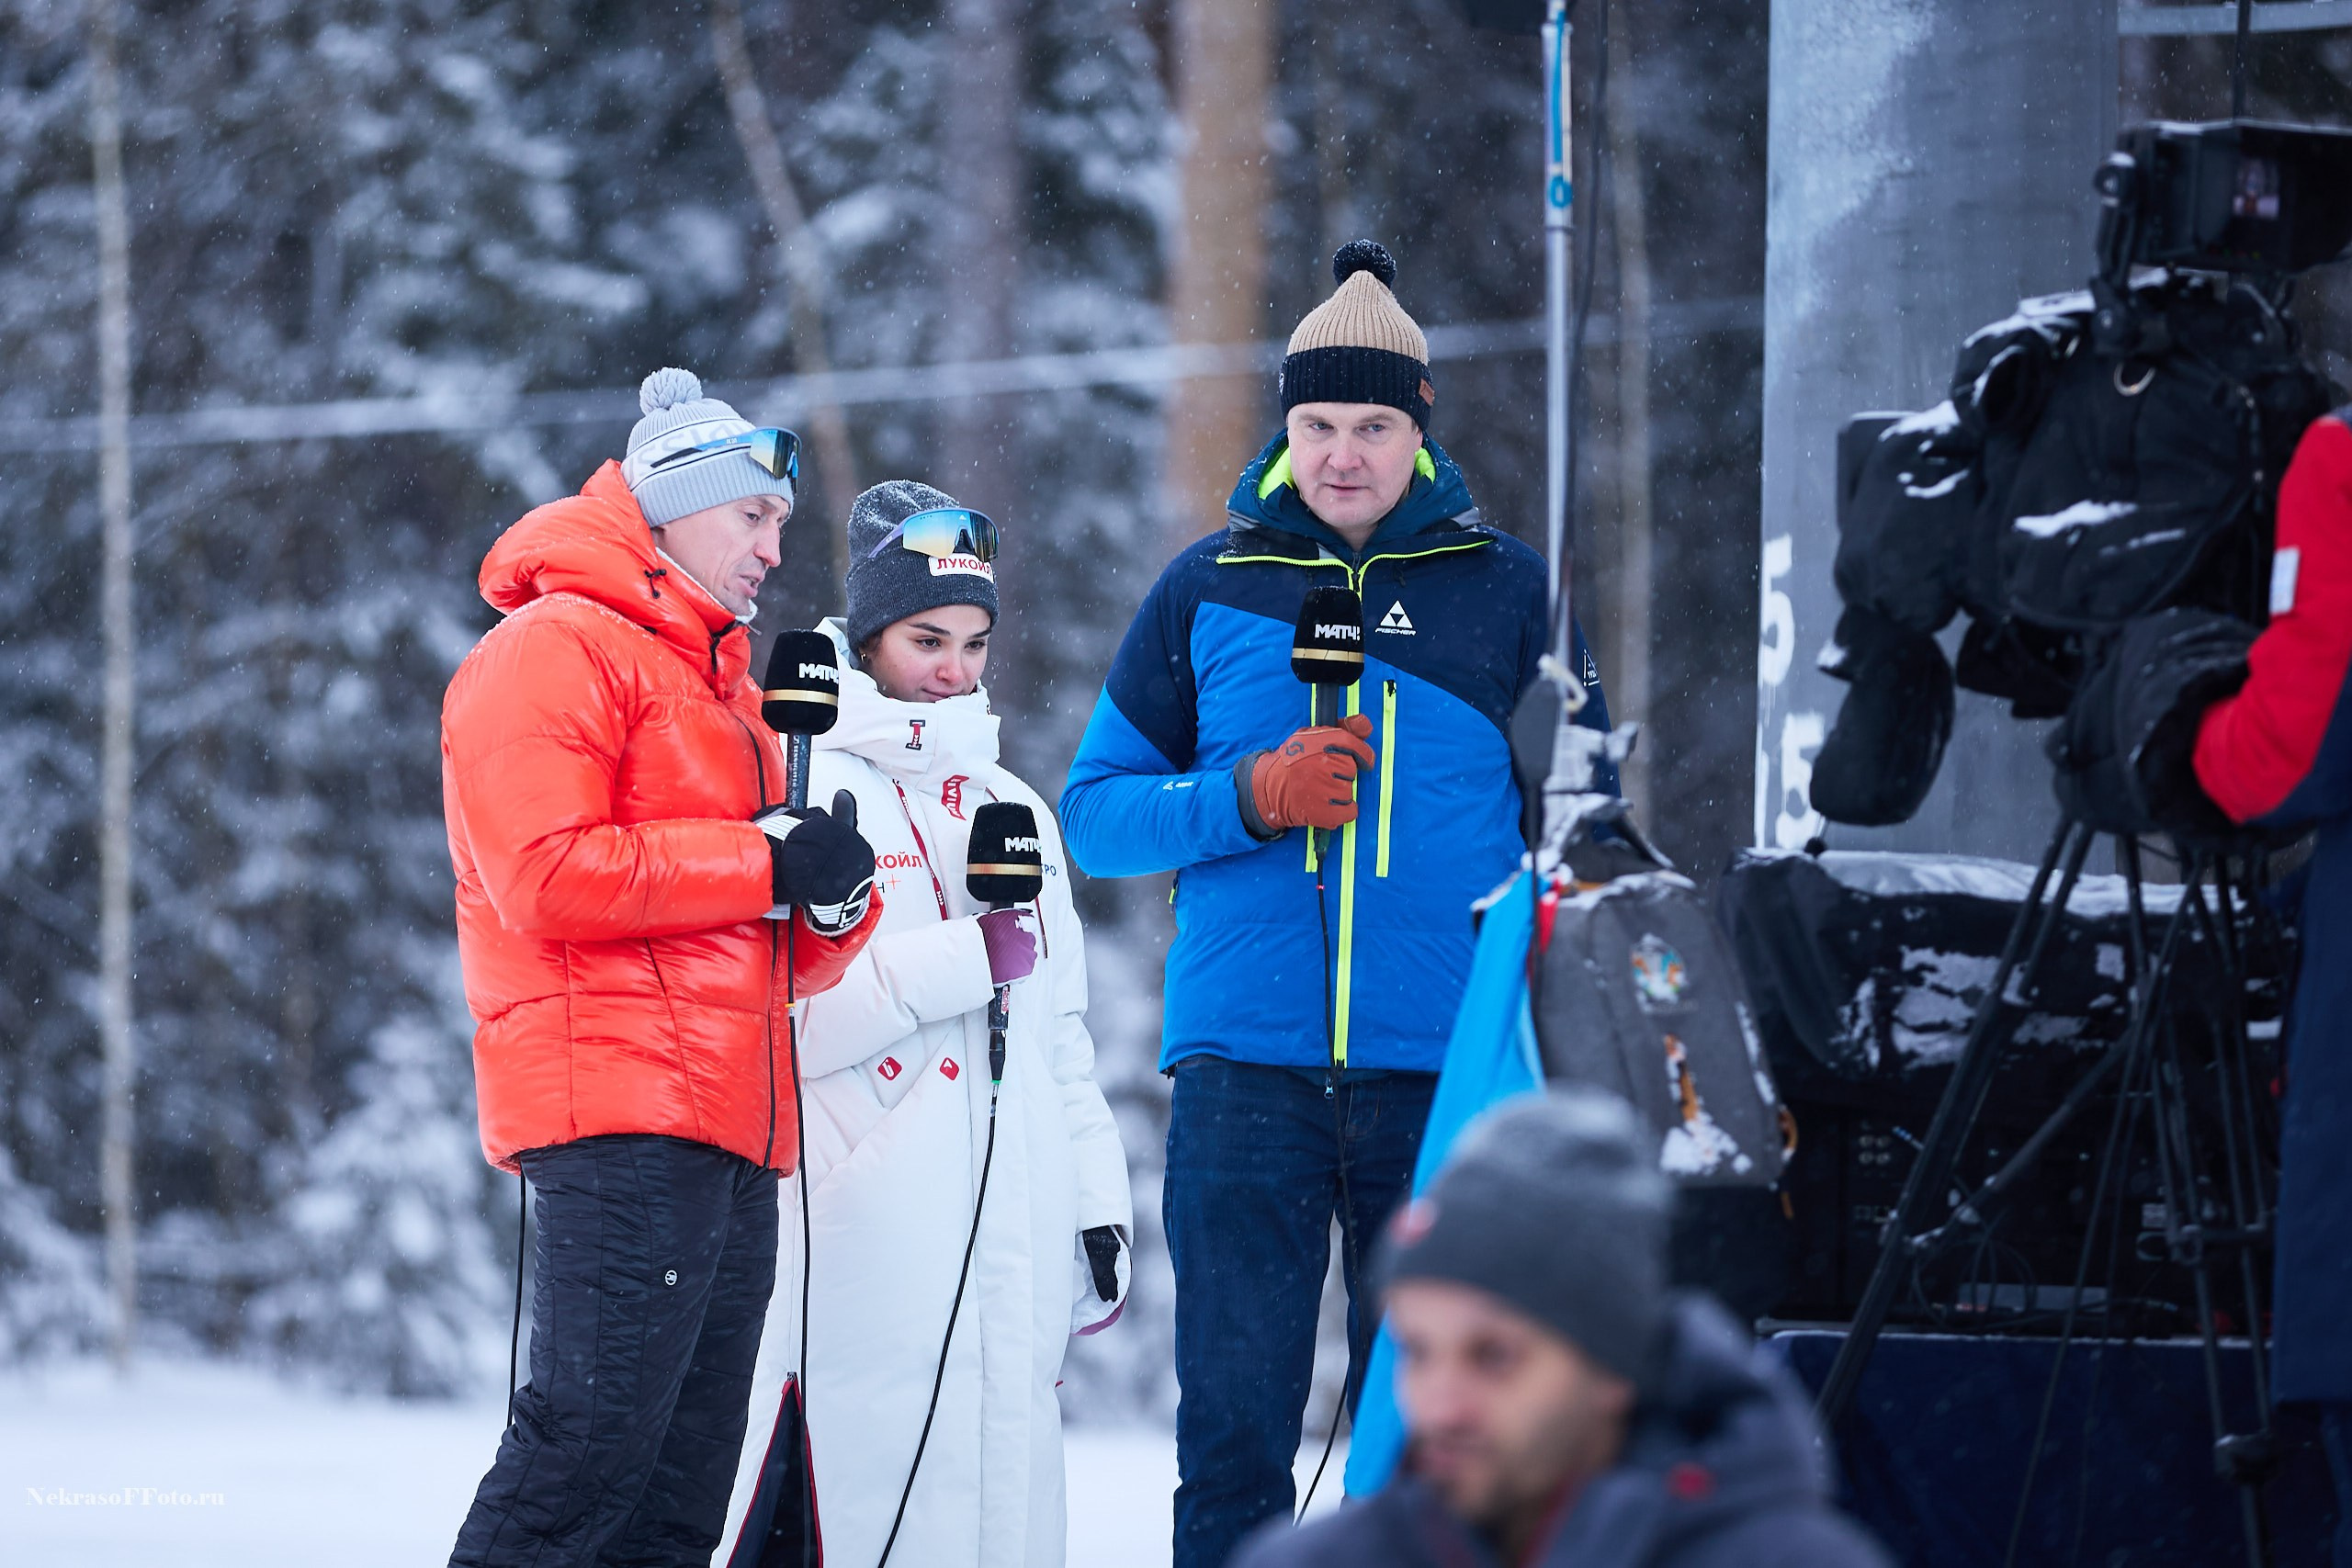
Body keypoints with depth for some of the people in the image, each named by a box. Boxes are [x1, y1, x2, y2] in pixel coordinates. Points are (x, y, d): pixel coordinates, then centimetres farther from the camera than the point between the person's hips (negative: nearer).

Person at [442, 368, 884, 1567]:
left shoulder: (721, 688, 29)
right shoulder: (554, 650, -1)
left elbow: (774, 958, 28)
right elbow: (546, 874, -16)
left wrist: (835, 905, 4)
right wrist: (768, 863, -11)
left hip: (729, 1145, 10)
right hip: (622, 1120, -10)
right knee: (589, 1445, -17)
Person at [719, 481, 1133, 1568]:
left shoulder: (1013, 811, 22)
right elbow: (786, 1020, -13)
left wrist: (1098, 1211, 19)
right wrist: (970, 956, -14)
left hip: (1016, 1244, 6)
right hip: (869, 1247, -6)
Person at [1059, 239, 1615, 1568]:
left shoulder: (1505, 591, 8)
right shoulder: (1208, 591, 10)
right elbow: (1099, 810, 9)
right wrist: (1255, 797, -8)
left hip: (1444, 1074, 0)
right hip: (1246, 1072, 0)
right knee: (1234, 1430, -3)